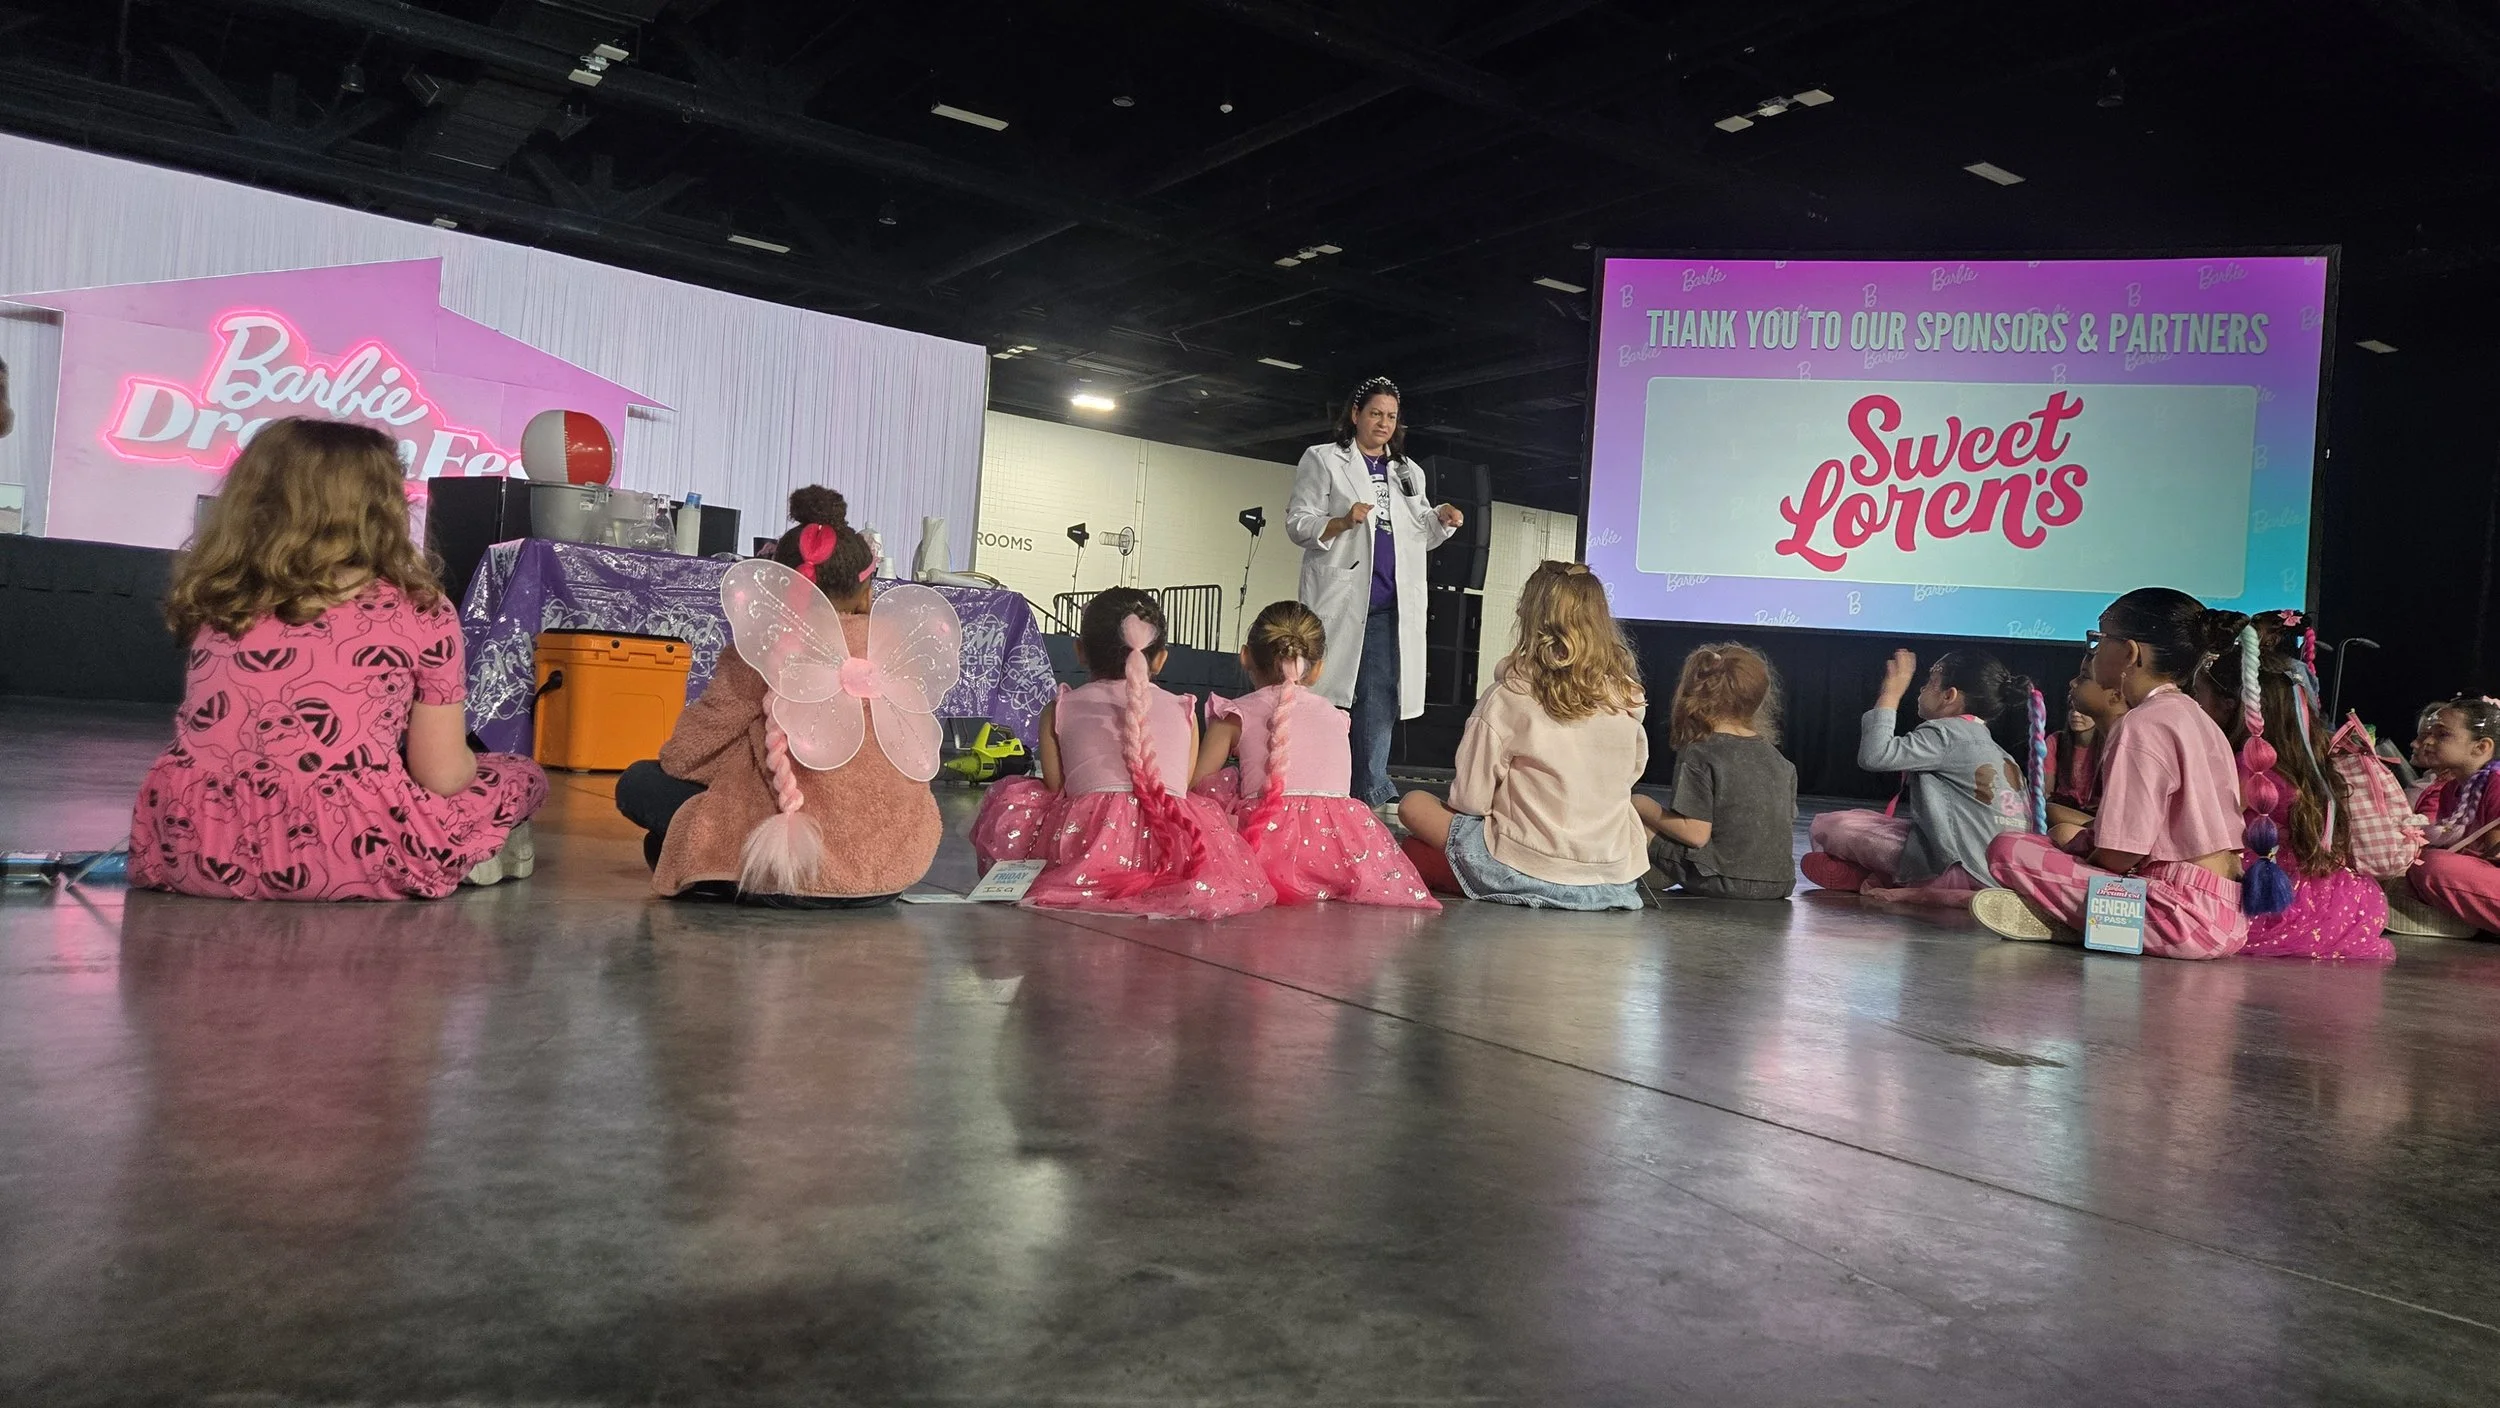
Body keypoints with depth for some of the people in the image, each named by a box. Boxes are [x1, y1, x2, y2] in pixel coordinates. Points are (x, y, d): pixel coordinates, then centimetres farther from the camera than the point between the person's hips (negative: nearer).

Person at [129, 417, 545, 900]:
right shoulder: (419, 612, -2)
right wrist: (464, 761, 22)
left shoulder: (213, 598, 9)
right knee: (520, 775, 21)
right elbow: (443, 775, 0)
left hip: (198, 848, 4)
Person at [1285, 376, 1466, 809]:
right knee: (1328, 695, -5)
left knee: (1380, 697, 0)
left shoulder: (1407, 472, 22)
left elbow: (1420, 537, 22)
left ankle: (1371, 794, 3)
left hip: (1390, 606, 4)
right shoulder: (1324, 460, 6)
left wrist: (1440, 520, 1)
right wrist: (1342, 522, -18)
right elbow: (1297, 523, -1)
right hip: (1341, 599, -4)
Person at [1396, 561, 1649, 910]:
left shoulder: (1508, 699, -15)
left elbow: (1470, 801, -10)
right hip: (1616, 878, 5)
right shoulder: (1625, 697, -3)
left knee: (1414, 804, 12)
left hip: (1530, 872, -4)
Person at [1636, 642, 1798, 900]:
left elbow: (1696, 834, -16)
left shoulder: (1699, 755, -11)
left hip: (1723, 882, -7)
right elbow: (1788, 827, 12)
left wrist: (1646, 809, -1)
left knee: (1635, 807, 0)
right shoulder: (1781, 762, 8)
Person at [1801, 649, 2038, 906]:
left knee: (1827, 826, -12)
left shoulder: (1946, 733, -8)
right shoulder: (1991, 746, 20)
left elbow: (1873, 756, -19)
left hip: (1963, 871, -10)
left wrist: (1893, 690, -8)